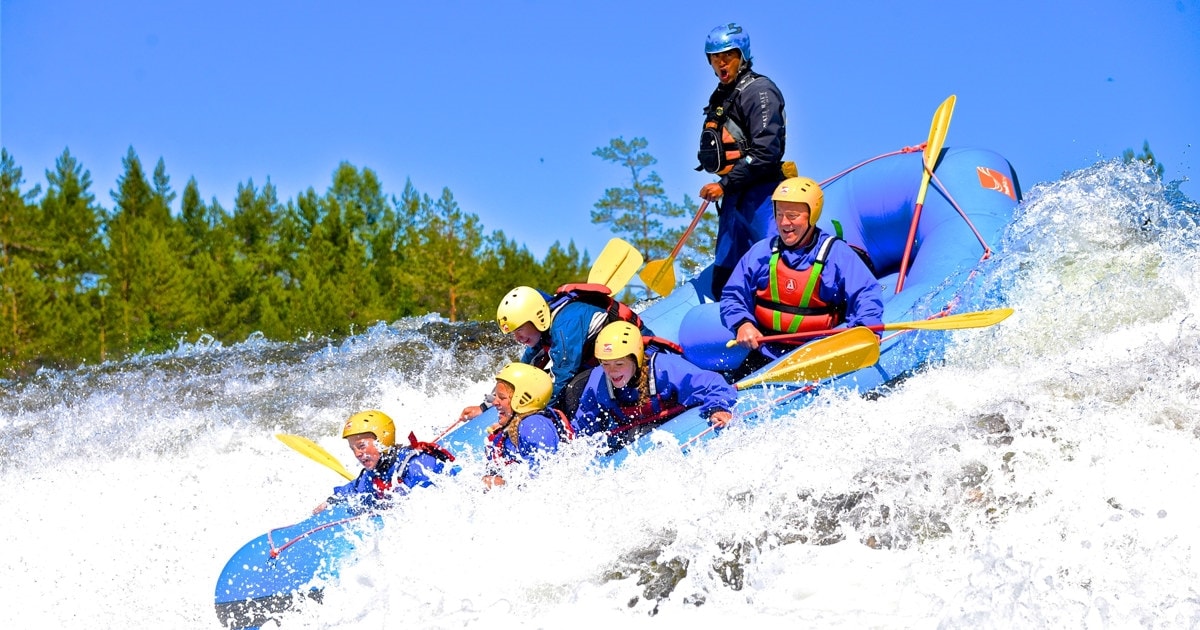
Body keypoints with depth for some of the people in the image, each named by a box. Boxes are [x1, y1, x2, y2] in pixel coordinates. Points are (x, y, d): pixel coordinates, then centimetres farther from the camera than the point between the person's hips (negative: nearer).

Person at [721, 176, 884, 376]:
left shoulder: (837, 254, 1)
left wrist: (864, 328, -27)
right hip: (764, 354, 2)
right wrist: (742, 324, -8)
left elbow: (867, 294, -6)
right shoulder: (761, 252, 10)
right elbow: (733, 296, 13)